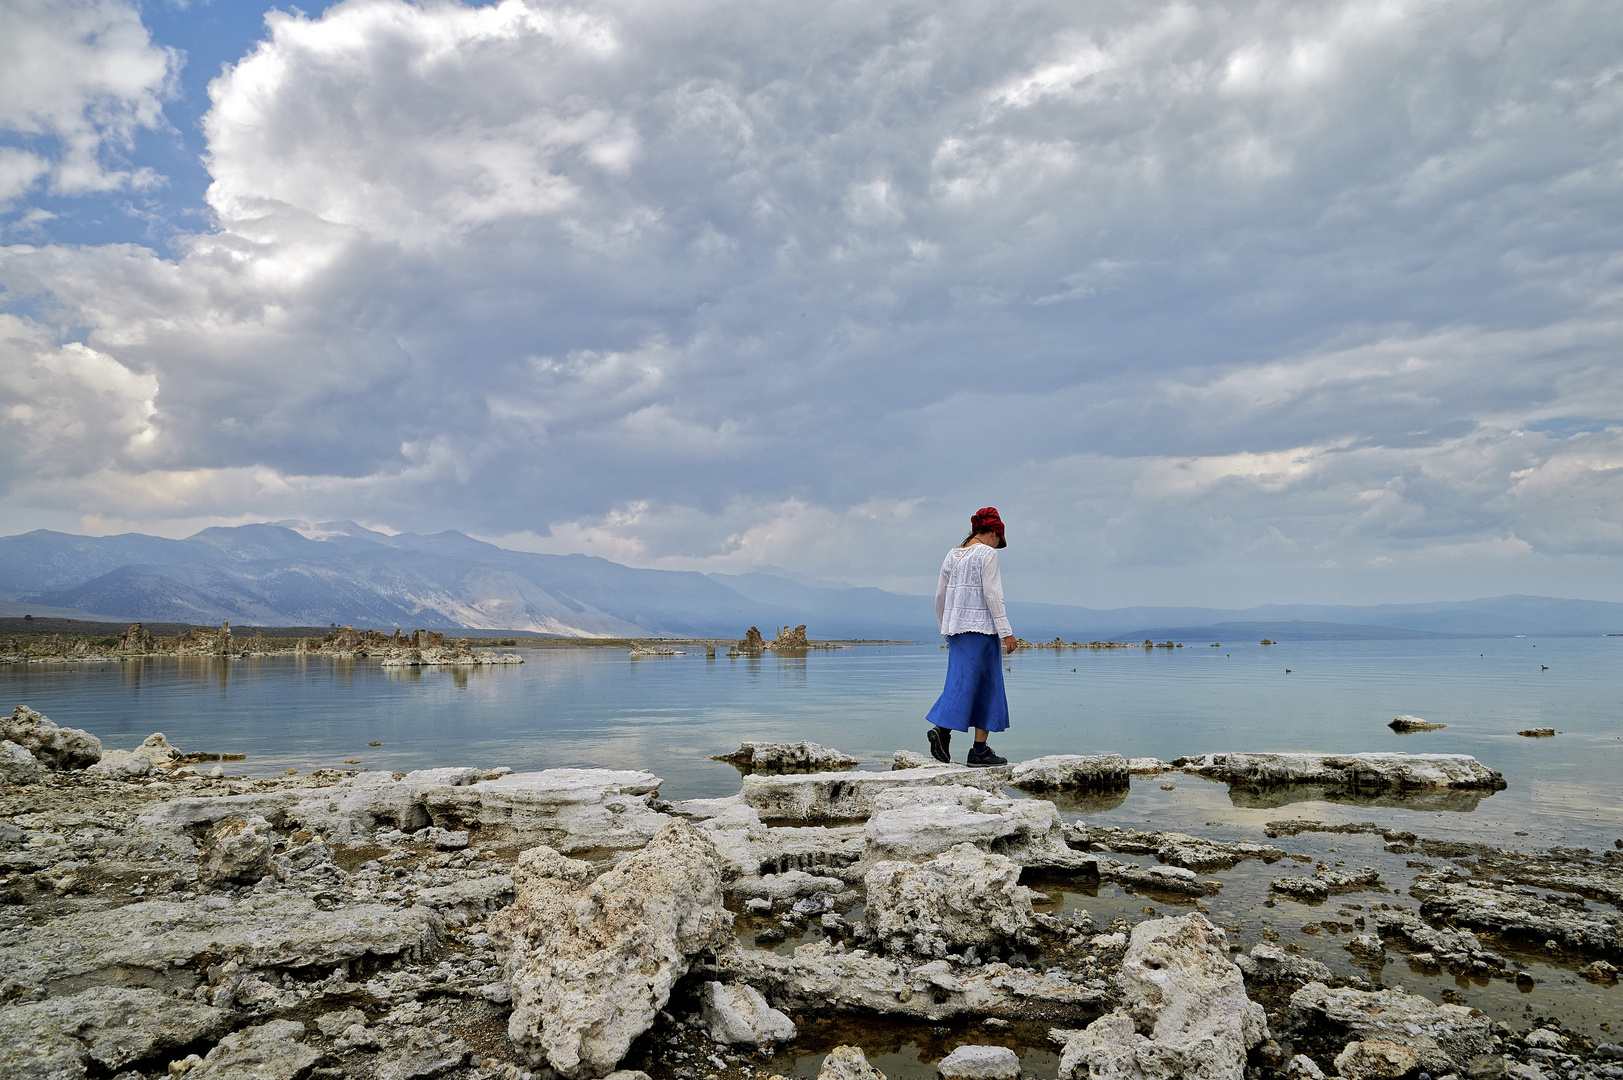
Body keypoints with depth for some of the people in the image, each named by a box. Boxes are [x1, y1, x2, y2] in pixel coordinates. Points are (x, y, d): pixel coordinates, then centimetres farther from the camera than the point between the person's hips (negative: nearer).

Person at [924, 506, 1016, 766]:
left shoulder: (952, 555, 14)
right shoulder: (987, 553, -7)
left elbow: (940, 595, 16)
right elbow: (992, 594, -14)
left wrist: (944, 627, 26)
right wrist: (1006, 631, -12)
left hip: (955, 625, 7)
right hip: (980, 625, -7)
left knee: (963, 682, 11)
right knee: (985, 685, -1)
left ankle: (941, 729, -8)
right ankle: (979, 751, -1)